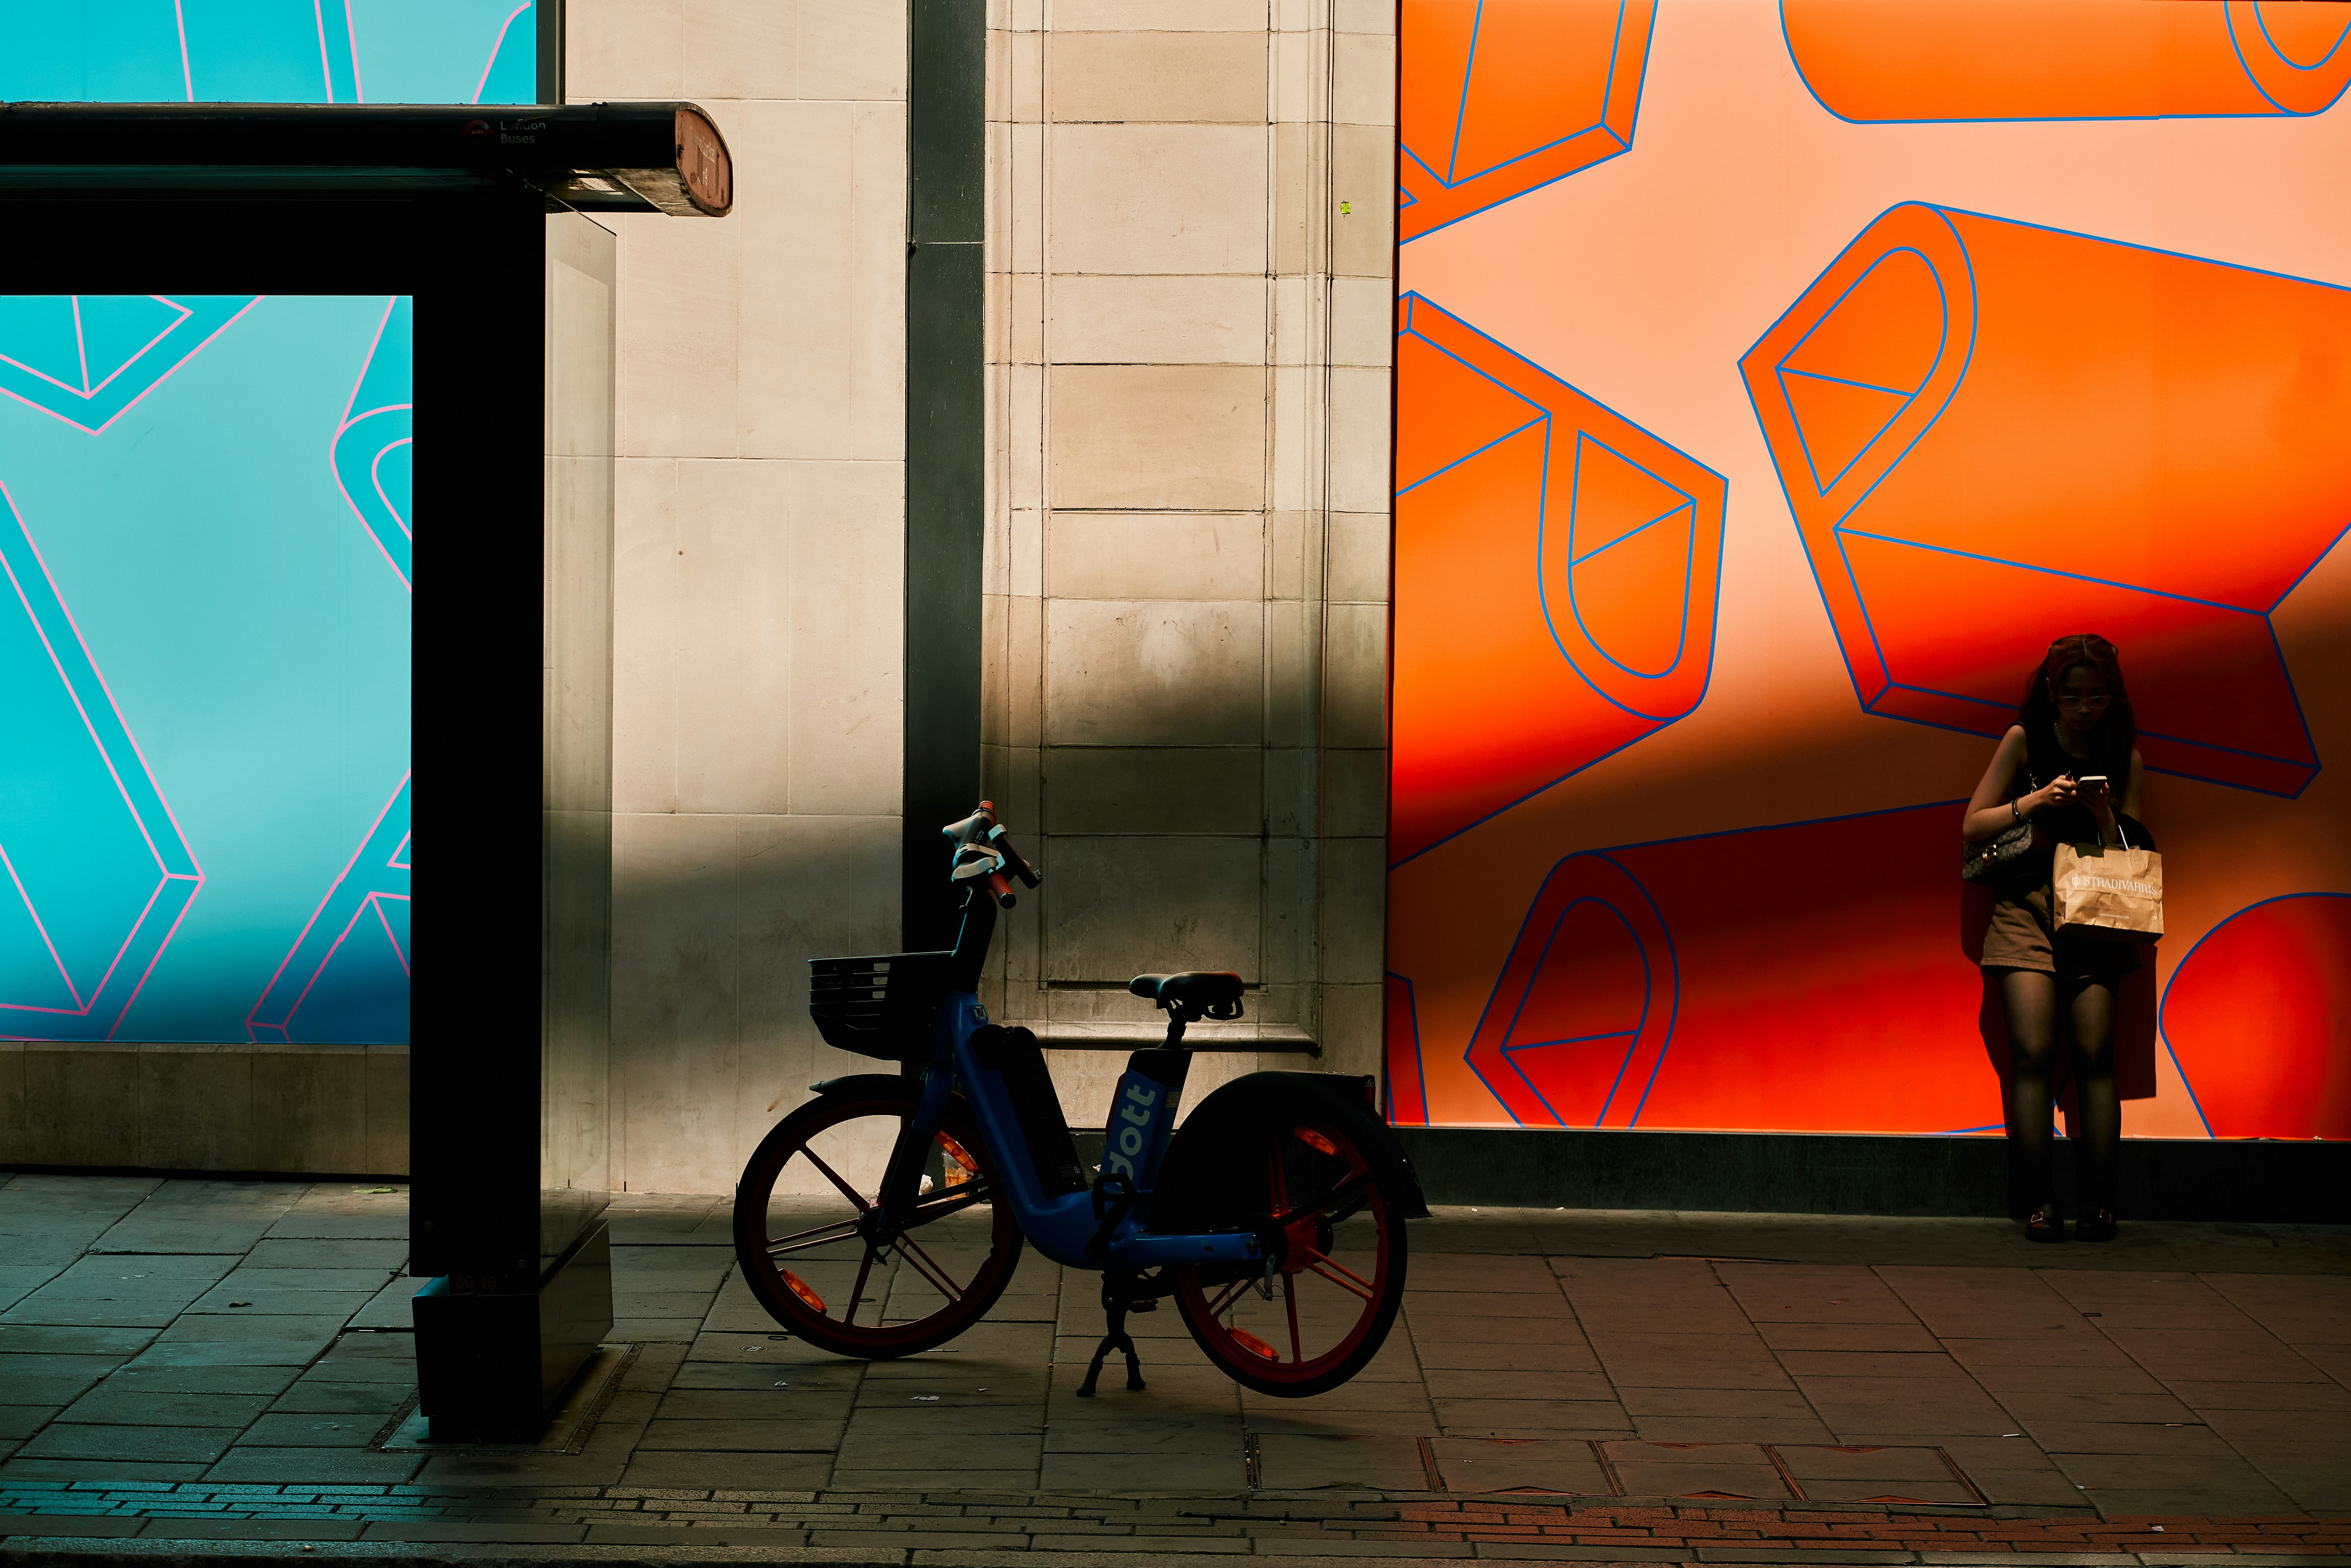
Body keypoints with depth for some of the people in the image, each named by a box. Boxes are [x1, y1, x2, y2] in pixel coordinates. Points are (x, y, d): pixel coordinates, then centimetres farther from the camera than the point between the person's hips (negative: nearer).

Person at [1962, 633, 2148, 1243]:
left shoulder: (2125, 758, 7)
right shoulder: (2024, 740, 5)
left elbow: (2131, 857, 7)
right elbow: (1973, 826, 4)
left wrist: (2104, 814, -12)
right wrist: (2037, 800, -10)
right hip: (2025, 905, -1)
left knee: (2095, 1052, -10)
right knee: (2032, 1052, -11)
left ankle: (2097, 1201, -9)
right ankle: (2038, 1201, -11)